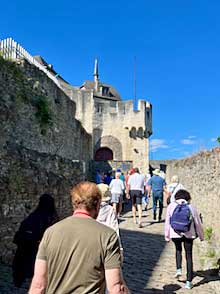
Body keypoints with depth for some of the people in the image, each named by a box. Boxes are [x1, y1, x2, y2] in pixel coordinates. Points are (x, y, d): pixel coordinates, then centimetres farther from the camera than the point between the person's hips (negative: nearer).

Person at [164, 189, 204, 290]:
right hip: (189, 234, 0)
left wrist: (167, 236, 12)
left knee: (178, 250, 28)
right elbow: (198, 223, 7)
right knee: (189, 256, 11)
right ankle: (189, 282, 12)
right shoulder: (191, 207, 4)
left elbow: (167, 222, 4)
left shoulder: (171, 206, 3)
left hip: (175, 233, 0)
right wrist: (201, 236, 20)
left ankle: (179, 269, 11)